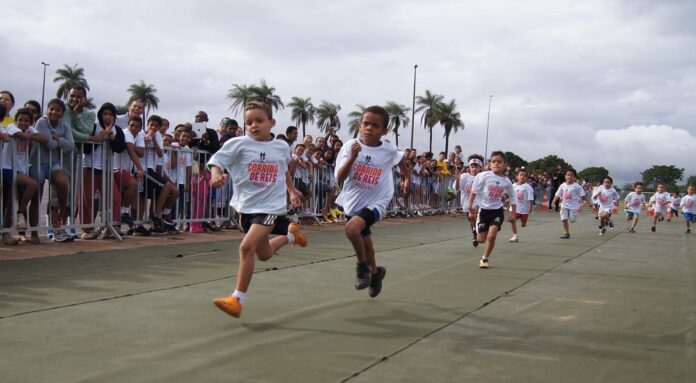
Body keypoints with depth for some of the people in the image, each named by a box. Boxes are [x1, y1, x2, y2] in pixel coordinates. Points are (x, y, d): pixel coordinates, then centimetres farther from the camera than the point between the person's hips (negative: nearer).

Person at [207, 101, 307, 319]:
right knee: (264, 254, 19)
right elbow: (216, 162, -15)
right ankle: (290, 234, 51)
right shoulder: (238, 144, -7)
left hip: (271, 206, -2)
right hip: (246, 205, 2)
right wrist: (217, 175, -35)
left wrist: (292, 191, 21)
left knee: (247, 246, -22)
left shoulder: (282, 147, 2)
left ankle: (238, 299, -13)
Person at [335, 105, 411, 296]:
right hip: (352, 202, 3)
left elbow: (401, 160, 13)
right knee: (365, 241, 20)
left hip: (375, 202, -3)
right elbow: (340, 178, -22)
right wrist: (352, 157, -33)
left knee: (352, 228, -30)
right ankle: (375, 272, 48)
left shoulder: (389, 150, -12)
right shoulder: (351, 146, -14)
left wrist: (407, 179, 15)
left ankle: (363, 266, -6)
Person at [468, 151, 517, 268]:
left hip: (497, 211, 1)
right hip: (484, 210, -1)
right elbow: (474, 191, -7)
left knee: (491, 236, -17)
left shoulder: (506, 182, -2)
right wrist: (470, 206, -12)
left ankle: (485, 258, 3)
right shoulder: (484, 176, -11)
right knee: (480, 239, 1)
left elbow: (513, 197, 12)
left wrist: (513, 212, 9)